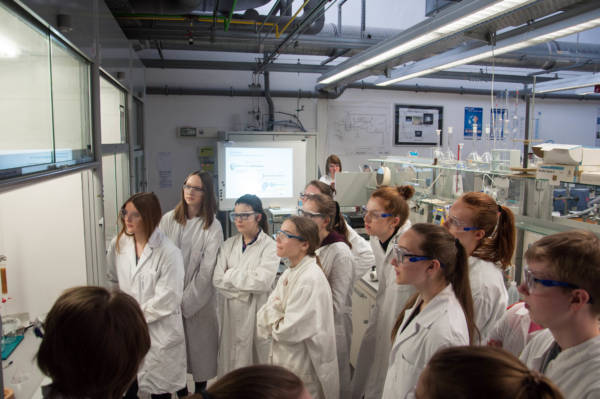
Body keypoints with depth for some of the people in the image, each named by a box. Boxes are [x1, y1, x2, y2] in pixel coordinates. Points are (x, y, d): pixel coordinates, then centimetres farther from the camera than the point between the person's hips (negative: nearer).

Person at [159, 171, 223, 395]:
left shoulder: (213, 227, -9)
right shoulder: (168, 220, -2)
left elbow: (206, 271, -10)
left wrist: (186, 302, -11)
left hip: (198, 300, -2)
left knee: (199, 346, 9)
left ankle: (200, 390, 30)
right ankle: (180, 390, 33)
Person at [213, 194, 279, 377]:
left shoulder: (269, 246, -8)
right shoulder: (228, 245, 7)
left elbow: (262, 282, -18)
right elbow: (218, 280, -1)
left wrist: (231, 274, -8)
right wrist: (244, 293, -12)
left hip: (257, 314, -4)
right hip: (231, 313, 4)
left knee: (257, 359, 4)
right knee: (230, 361, 10)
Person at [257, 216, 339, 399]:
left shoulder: (311, 279, -25)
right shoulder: (288, 274, 4)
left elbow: (290, 331, -25)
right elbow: (262, 316, 2)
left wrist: (273, 322, -7)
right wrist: (279, 319, -17)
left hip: (303, 372, -8)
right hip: (281, 360, 8)